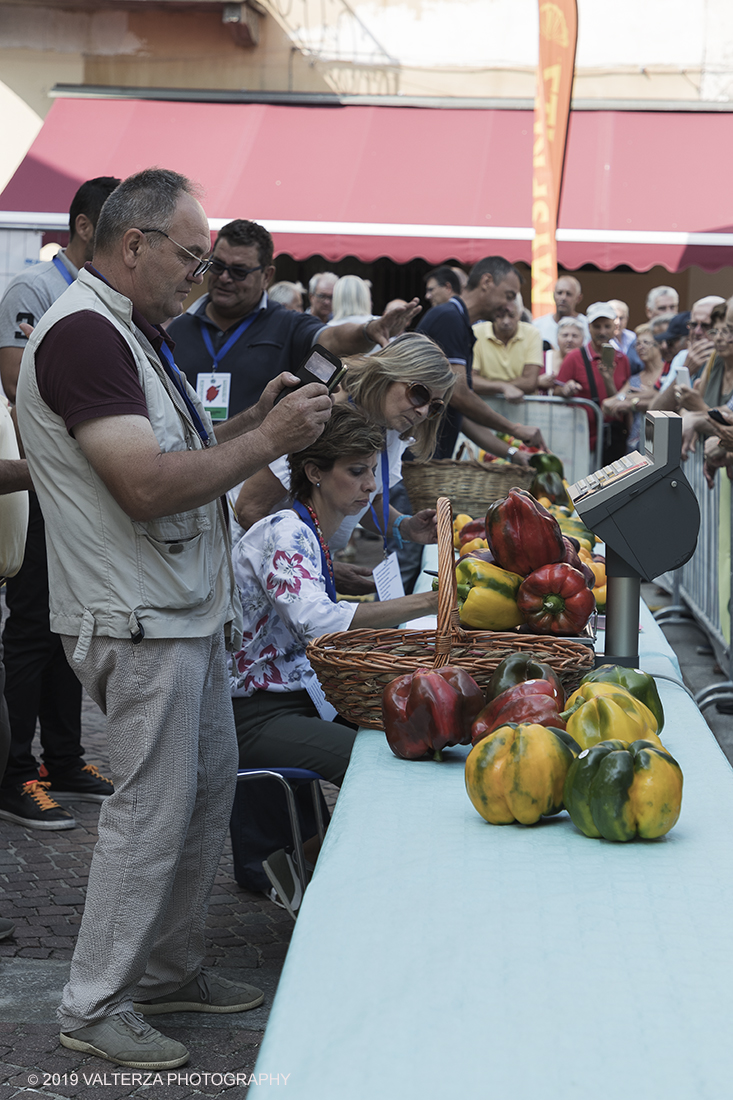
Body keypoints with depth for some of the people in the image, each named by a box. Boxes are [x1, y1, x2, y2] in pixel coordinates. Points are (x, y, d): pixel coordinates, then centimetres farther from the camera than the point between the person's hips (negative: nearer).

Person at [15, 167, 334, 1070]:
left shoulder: (131, 330, 15)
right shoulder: (82, 332, -19)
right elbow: (148, 487, -26)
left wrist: (254, 420, 4)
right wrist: (269, 438, -19)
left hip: (186, 613, 10)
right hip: (138, 622, -10)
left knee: (209, 788, 16)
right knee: (152, 809, -3)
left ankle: (167, 969, 29)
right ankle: (95, 1005, 11)